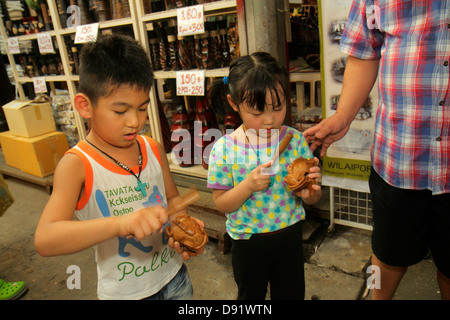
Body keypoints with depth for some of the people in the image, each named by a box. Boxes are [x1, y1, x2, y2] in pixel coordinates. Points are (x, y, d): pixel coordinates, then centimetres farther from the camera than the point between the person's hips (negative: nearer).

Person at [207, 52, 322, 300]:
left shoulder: (295, 140, -11)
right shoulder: (224, 149, -17)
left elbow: (312, 199, -4)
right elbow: (221, 203, -11)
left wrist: (311, 188, -26)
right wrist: (248, 185, -28)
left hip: (289, 235, 2)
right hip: (247, 241, -1)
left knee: (292, 293, 22)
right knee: (250, 294, 24)